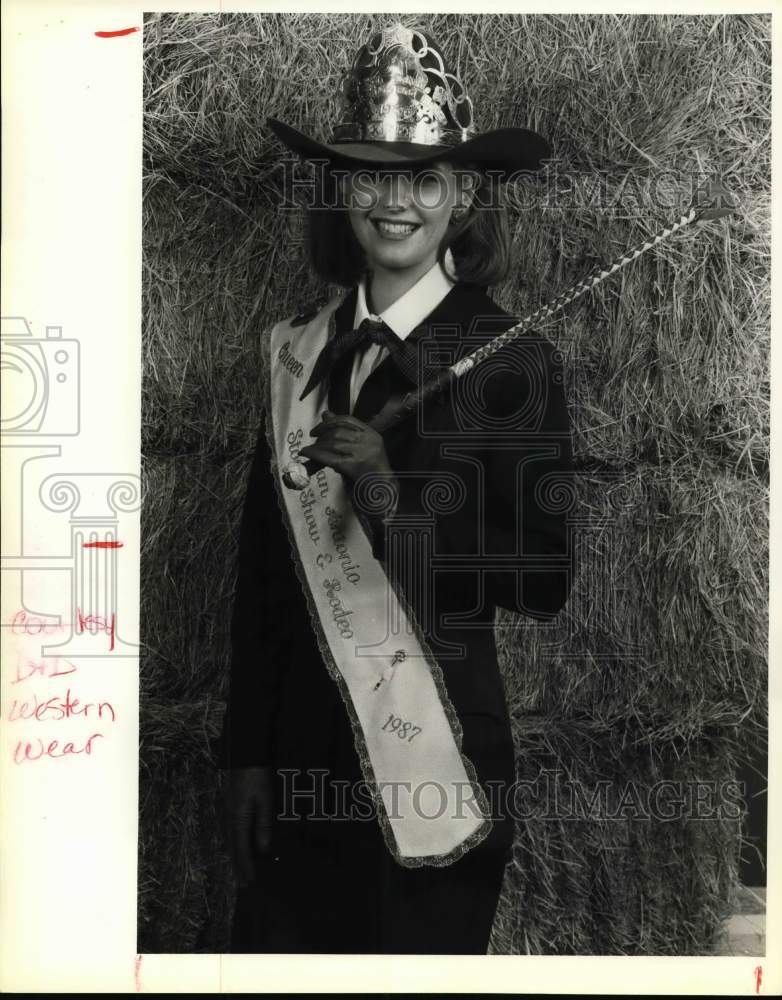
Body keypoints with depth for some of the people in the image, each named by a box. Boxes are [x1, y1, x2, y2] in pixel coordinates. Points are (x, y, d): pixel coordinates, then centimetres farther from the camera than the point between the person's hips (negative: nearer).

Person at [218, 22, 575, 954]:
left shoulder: (513, 359, -9)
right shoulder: (298, 350, 3)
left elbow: (544, 581, -11)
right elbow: (262, 565, 5)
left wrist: (397, 501, -24)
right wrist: (246, 756, 6)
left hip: (436, 745, -4)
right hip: (299, 747, 4)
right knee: (280, 950, 15)